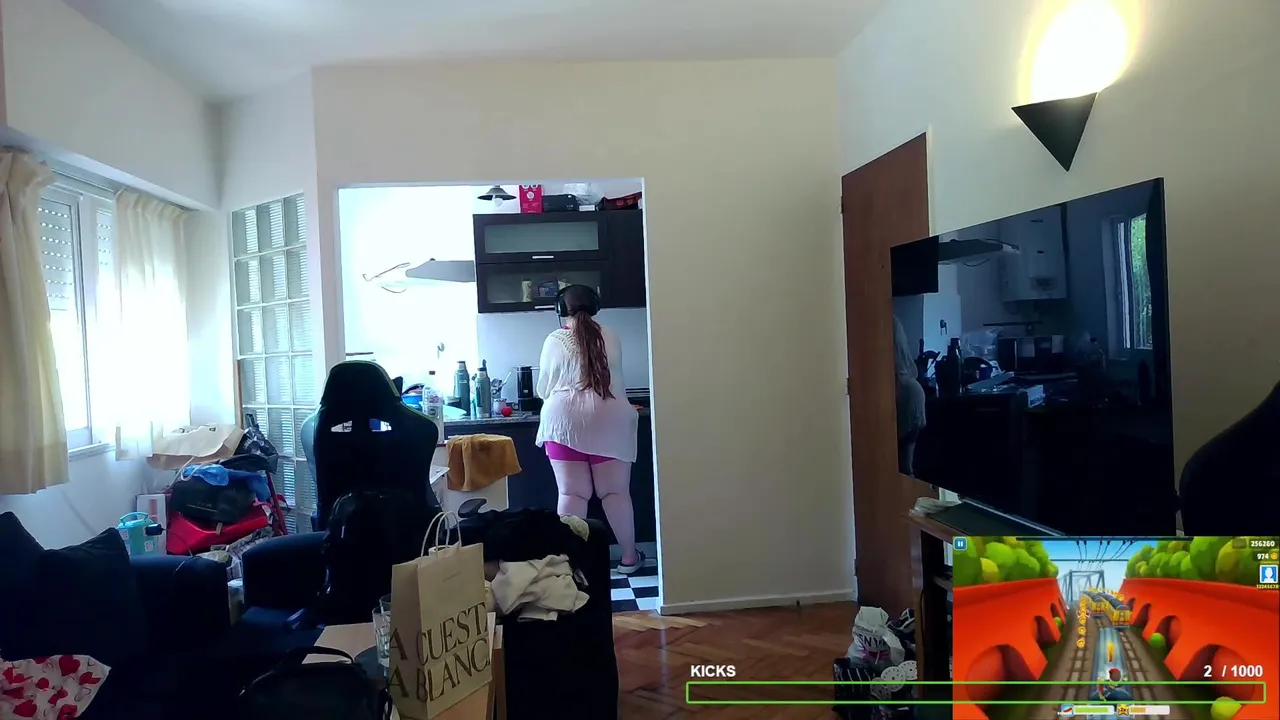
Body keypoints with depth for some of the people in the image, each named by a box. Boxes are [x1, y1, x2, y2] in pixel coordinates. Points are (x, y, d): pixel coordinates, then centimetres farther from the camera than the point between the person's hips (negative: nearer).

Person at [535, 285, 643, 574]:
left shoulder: (555, 341, 0)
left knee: (572, 493, 3)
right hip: (607, 421, 1)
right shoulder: (609, 338, 5)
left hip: (566, 422, -1)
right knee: (616, 491, 8)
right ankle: (629, 556, 15)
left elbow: (543, 389, 9)